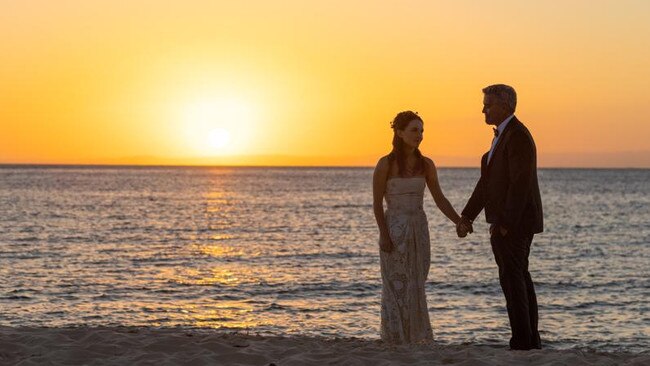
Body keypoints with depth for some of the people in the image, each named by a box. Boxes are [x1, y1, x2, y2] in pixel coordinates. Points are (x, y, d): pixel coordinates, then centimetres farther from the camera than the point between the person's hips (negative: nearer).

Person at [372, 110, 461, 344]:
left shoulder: (426, 165, 5)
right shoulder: (385, 164, -7)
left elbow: (440, 199, 7)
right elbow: (377, 204, -7)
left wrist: (460, 222, -6)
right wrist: (384, 235, -17)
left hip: (419, 231, 4)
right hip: (394, 230, -4)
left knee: (414, 290, 8)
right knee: (396, 290, -1)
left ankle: (414, 339, 16)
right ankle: (395, 342, 6)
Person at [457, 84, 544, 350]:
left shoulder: (518, 136, -17)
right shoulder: (504, 136, 17)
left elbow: (520, 184, -24)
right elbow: (488, 181, 17)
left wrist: (504, 224, -24)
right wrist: (467, 217, 12)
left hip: (514, 221, -11)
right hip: (508, 223, 11)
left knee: (512, 280, -8)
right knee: (519, 279, 12)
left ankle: (522, 343, -6)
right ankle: (531, 341, 16)